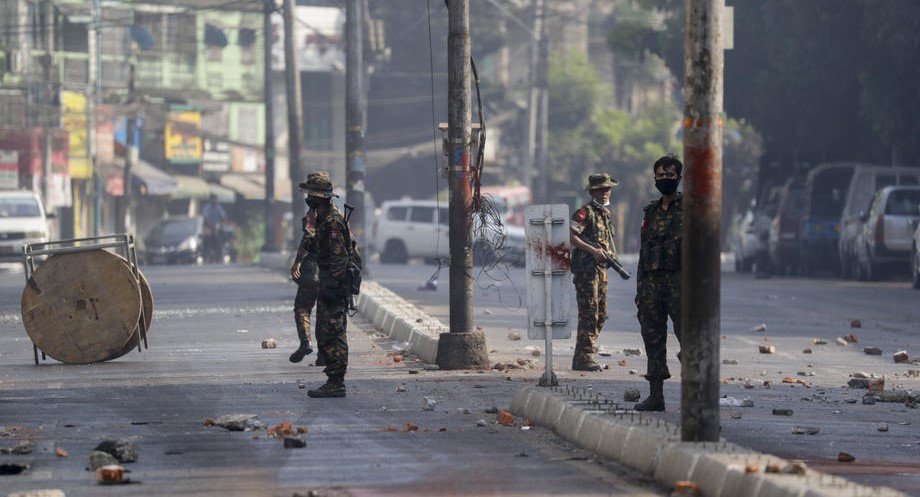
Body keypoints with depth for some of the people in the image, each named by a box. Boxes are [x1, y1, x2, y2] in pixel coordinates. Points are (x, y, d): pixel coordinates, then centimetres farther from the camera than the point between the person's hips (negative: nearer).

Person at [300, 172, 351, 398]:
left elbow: (339, 258, -22)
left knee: (333, 335, -8)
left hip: (334, 285, -11)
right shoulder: (323, 218, 16)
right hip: (327, 286, 11)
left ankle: (336, 384, -7)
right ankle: (334, 380, 17)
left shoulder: (332, 221, -17)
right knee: (324, 335, 13)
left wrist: (331, 288, -23)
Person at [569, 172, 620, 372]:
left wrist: (611, 254, 7)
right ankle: (584, 358, -10)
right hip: (586, 268, -9)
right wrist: (592, 250, -21)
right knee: (589, 314, -11)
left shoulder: (605, 213, 17)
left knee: (601, 315, 11)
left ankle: (581, 357, 17)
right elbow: (569, 236, -18)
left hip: (601, 269, 9)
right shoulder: (586, 212, -10)